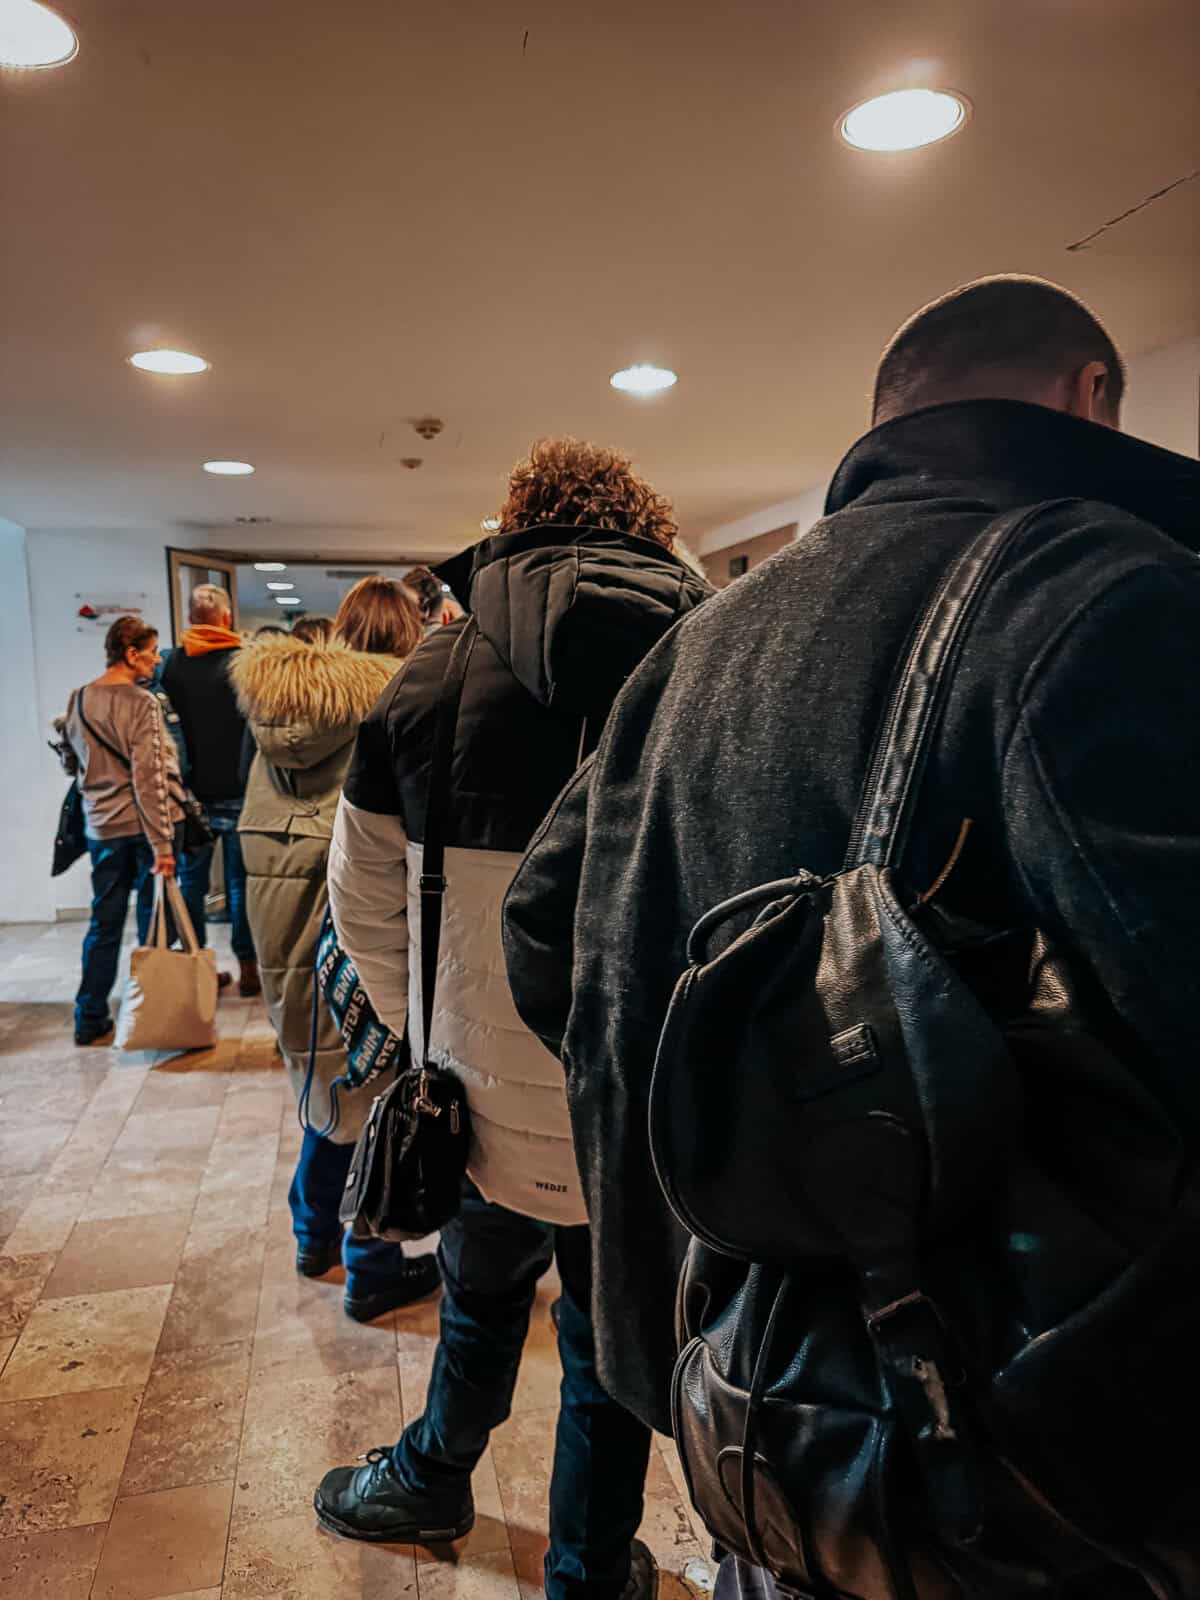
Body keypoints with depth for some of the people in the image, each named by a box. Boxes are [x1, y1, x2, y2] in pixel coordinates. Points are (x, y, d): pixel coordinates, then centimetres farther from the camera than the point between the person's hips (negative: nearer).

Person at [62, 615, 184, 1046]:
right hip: (143, 826, -6)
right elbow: (149, 778, -17)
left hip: (101, 827, 6)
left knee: (104, 924, 12)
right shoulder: (141, 703, -12)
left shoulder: (78, 700, 8)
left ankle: (90, 1020, 16)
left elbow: (73, 764, 17)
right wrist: (162, 844, -17)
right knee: (153, 920, 6)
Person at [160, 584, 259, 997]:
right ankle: (247, 966, 9)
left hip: (190, 790, 3)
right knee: (240, 879, 5)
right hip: (236, 790, -2)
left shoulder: (173, 664, 1)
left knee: (191, 879, 11)